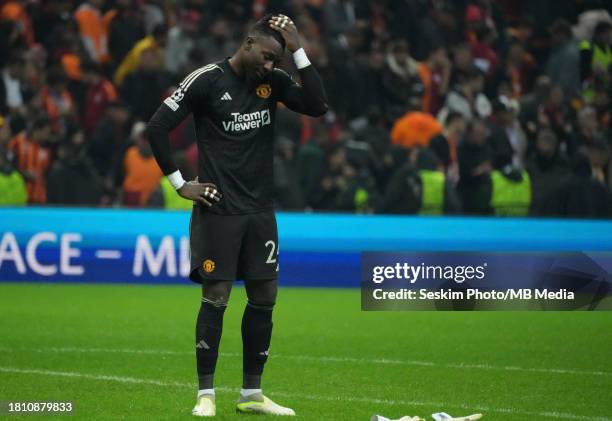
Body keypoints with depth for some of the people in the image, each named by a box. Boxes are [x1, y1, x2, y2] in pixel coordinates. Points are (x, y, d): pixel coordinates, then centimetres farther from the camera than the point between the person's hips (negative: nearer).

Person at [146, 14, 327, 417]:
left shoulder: (273, 81, 6)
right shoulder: (207, 80, -9)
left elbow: (318, 106, -8)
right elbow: (158, 127, -8)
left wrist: (298, 51, -12)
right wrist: (181, 184, -8)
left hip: (260, 209, 5)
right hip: (219, 209, -5)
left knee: (264, 298, 6)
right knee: (215, 299, -6)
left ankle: (252, 394, 14)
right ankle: (206, 394, 0)